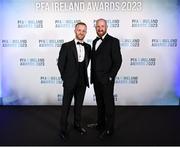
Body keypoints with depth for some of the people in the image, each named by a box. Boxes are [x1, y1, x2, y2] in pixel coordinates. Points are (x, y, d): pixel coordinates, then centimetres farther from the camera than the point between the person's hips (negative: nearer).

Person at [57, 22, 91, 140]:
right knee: (66, 106, 6)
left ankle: (77, 124, 34)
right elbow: (60, 63, -3)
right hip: (69, 82, -4)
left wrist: (83, 75, 10)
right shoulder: (66, 46, -8)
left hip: (82, 82, 4)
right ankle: (63, 129, 20)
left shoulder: (88, 47, 5)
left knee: (79, 105, 17)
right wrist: (65, 77, 1)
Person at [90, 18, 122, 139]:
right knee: (100, 103, 18)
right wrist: (92, 77, 11)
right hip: (96, 79, 7)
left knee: (109, 104, 4)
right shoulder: (95, 42, 13)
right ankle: (100, 124, 33)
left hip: (106, 79, -6)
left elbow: (118, 61, -12)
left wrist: (110, 77, -14)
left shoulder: (113, 41, -9)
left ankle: (109, 129, 16)